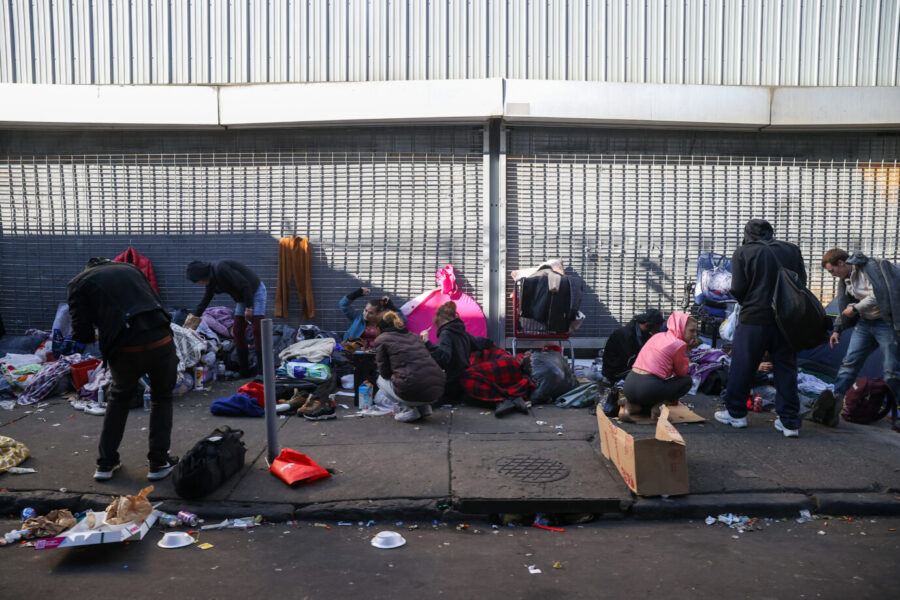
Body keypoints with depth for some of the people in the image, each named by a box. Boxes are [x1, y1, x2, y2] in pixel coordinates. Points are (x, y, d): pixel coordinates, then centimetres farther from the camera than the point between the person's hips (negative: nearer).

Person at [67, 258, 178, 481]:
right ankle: (159, 463, 23)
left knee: (119, 398, 28)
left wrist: (99, 335, 25)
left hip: (126, 351, -1)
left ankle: (106, 463, 32)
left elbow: (82, 335, 4)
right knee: (162, 398, 24)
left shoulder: (78, 283, 11)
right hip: (161, 341, 1)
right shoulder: (130, 268, 21)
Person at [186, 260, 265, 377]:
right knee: (238, 332, 3)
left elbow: (244, 285, -27)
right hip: (243, 297, 9)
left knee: (257, 330, -14)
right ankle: (244, 370, 6)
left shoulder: (221, 269, -28)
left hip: (255, 291, -9)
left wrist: (249, 307, -23)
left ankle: (261, 367, -12)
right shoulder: (211, 281, 1)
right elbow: (204, 301, 13)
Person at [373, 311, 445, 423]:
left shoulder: (382, 339, 8)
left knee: (381, 380, 24)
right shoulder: (414, 336, 23)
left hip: (414, 391, -6)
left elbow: (384, 373, 8)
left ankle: (408, 409, 6)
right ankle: (424, 406, 18)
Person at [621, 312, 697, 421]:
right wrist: (686, 351, 12)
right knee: (687, 380, 13)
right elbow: (682, 373, 8)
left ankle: (632, 406, 7)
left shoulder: (658, 336, 18)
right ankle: (659, 404, -3)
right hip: (648, 389, -7)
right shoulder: (679, 344, -4)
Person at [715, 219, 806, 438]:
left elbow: (737, 289, -8)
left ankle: (736, 413, 18)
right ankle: (790, 421, 12)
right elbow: (802, 282, 8)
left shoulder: (743, 252, -3)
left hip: (754, 319, -4)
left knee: (742, 367, 8)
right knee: (786, 369, 9)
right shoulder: (792, 250, 8)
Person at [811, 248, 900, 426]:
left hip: (885, 323, -8)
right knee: (849, 361, -2)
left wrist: (856, 308, -13)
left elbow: (879, 295, -22)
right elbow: (845, 308, 22)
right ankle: (834, 400, -7)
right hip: (865, 323, 8)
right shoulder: (845, 279, 12)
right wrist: (838, 329, 22)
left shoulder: (870, 267, -13)